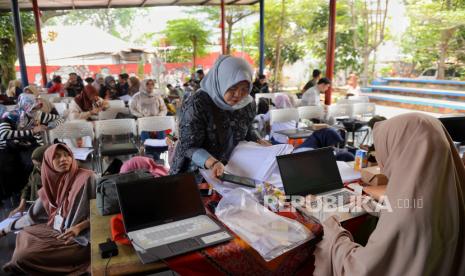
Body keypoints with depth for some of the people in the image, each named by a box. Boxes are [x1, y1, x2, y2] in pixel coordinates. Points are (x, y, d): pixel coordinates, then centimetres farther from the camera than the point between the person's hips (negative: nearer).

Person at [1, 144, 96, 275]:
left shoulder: (87, 178, -16)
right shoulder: (52, 183, 5)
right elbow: (34, 214, 16)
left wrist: (78, 227, -28)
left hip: (79, 239, -8)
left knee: (22, 257, -10)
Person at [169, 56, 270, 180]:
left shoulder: (248, 104, -2)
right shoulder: (197, 103, -20)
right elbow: (189, 147, -20)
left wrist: (259, 142, -1)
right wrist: (212, 163, -36)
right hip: (197, 174, -3)